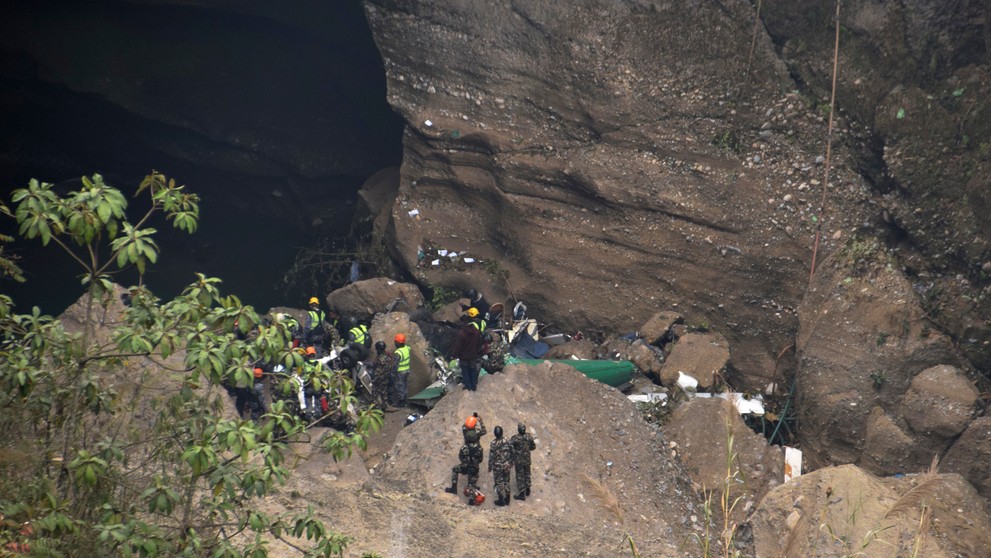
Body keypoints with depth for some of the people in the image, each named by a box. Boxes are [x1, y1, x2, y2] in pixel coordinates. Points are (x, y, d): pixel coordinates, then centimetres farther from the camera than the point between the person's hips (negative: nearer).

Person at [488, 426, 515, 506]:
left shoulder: (493, 443, -19)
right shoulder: (507, 441, -8)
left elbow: (491, 456, -14)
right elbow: (511, 453, 1)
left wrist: (490, 467, -2)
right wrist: (511, 463, 16)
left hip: (497, 466, -4)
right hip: (507, 465, 4)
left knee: (499, 483, 9)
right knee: (506, 482, 17)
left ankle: (501, 501, 15)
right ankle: (507, 500, 26)